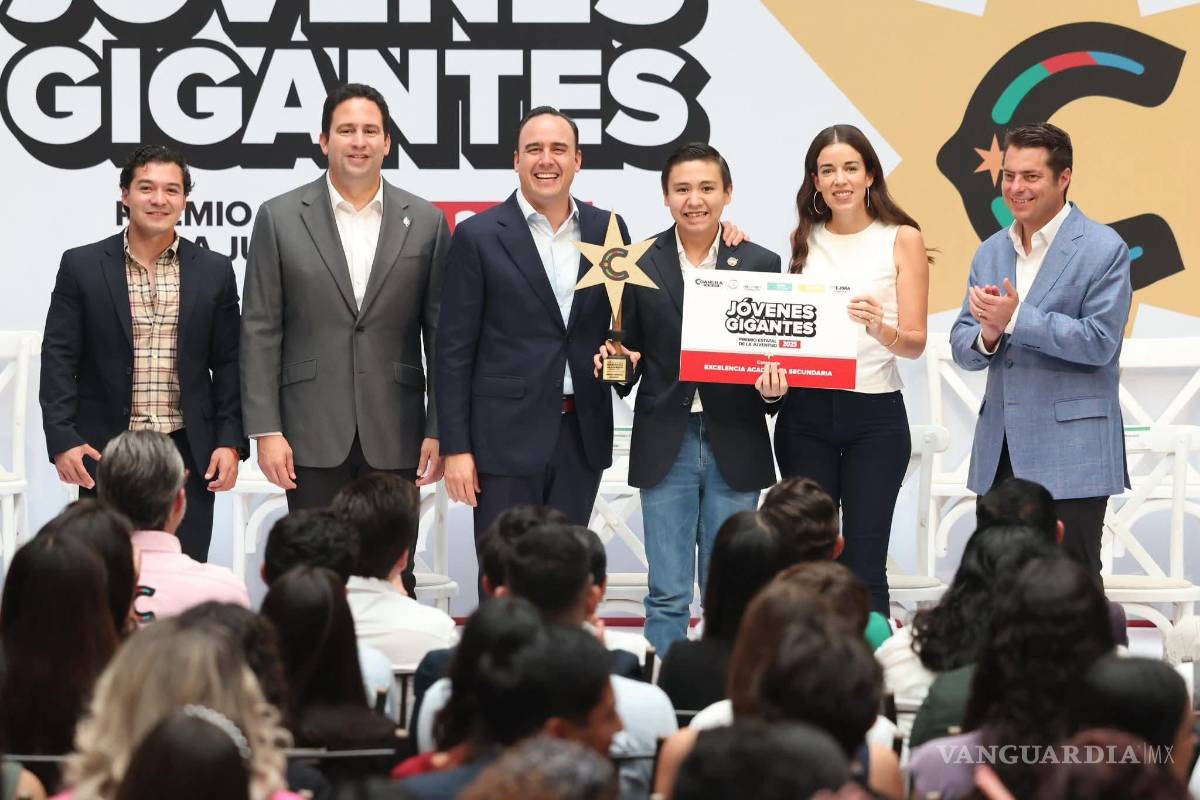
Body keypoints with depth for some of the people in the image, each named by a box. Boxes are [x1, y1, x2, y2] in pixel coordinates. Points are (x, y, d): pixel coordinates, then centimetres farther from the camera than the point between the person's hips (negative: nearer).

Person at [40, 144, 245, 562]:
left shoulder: (215, 272, 7)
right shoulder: (82, 266, 3)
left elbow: (228, 365, 8)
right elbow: (59, 359, 1)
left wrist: (231, 442, 0)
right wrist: (62, 439, -8)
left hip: (189, 454, 1)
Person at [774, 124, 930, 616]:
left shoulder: (902, 239, 1)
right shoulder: (804, 240, 10)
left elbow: (916, 343, -4)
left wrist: (880, 328, -24)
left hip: (876, 413, -3)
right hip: (805, 412, 3)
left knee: (864, 566, -4)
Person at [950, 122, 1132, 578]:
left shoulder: (1103, 249, -6)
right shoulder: (990, 253, 14)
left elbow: (1100, 342, -14)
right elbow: (961, 347, 12)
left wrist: (1015, 319, -19)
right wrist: (987, 336, -12)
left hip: (1070, 453, -6)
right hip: (1001, 453, 6)